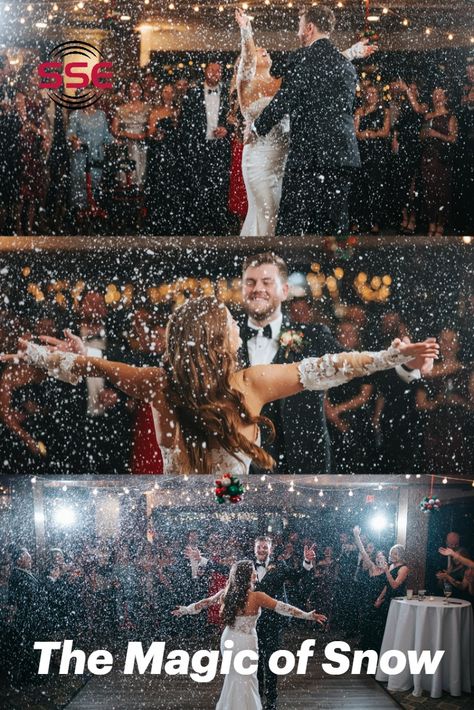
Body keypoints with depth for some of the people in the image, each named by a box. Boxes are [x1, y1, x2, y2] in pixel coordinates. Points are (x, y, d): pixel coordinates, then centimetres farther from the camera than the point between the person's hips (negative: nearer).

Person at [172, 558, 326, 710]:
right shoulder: (257, 597, -18)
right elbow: (282, 607, -17)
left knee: (234, 677, 22)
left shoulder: (225, 594, -4)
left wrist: (184, 610, 27)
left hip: (229, 639, 6)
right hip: (245, 642, -6)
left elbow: (204, 603, 10)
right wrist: (308, 615, -13)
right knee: (246, 680, 8)